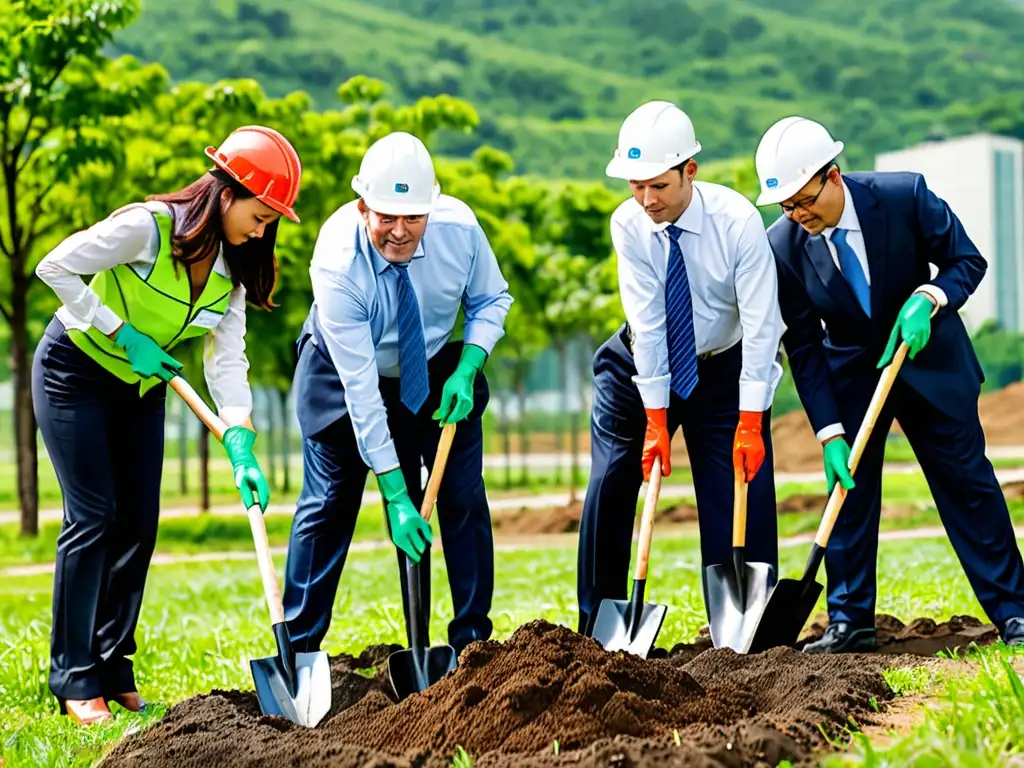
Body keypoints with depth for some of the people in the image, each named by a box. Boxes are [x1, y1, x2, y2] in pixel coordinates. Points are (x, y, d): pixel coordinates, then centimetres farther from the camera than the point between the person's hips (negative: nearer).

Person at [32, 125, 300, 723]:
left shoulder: (233, 266, -6)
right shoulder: (148, 227, -26)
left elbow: (227, 360, -10)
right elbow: (56, 268, -23)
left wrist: (242, 448, -23)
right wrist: (125, 335, -23)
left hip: (142, 385, 7)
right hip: (76, 372, -7)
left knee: (140, 523, 3)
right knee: (93, 517, -10)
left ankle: (114, 672, 14)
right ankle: (76, 680, -4)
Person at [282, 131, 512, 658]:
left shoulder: (458, 226, -26)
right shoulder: (337, 262, -34)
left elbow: (491, 299, -5)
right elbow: (360, 388, -34)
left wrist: (466, 371, -24)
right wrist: (395, 496, -34)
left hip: (436, 368, 3)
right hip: (346, 369, -3)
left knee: (463, 497, -4)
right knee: (328, 503, -3)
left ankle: (474, 640, 5)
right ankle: (298, 648, 7)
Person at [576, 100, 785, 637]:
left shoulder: (737, 220, -23)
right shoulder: (628, 224, -17)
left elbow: (760, 324, -24)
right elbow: (647, 322, -20)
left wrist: (750, 423, -27)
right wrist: (655, 419, -21)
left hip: (723, 369, -2)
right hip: (641, 368, 2)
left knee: (743, 496, -8)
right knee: (608, 491, -1)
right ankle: (596, 631, 12)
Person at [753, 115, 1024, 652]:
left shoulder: (905, 195, -22)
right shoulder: (783, 245, -18)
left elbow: (967, 260, -8)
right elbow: (803, 347, -12)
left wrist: (927, 300, -29)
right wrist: (828, 433, -17)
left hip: (928, 358, -1)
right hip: (850, 372, 1)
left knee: (967, 481, 0)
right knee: (848, 488, -2)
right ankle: (849, 622, 7)